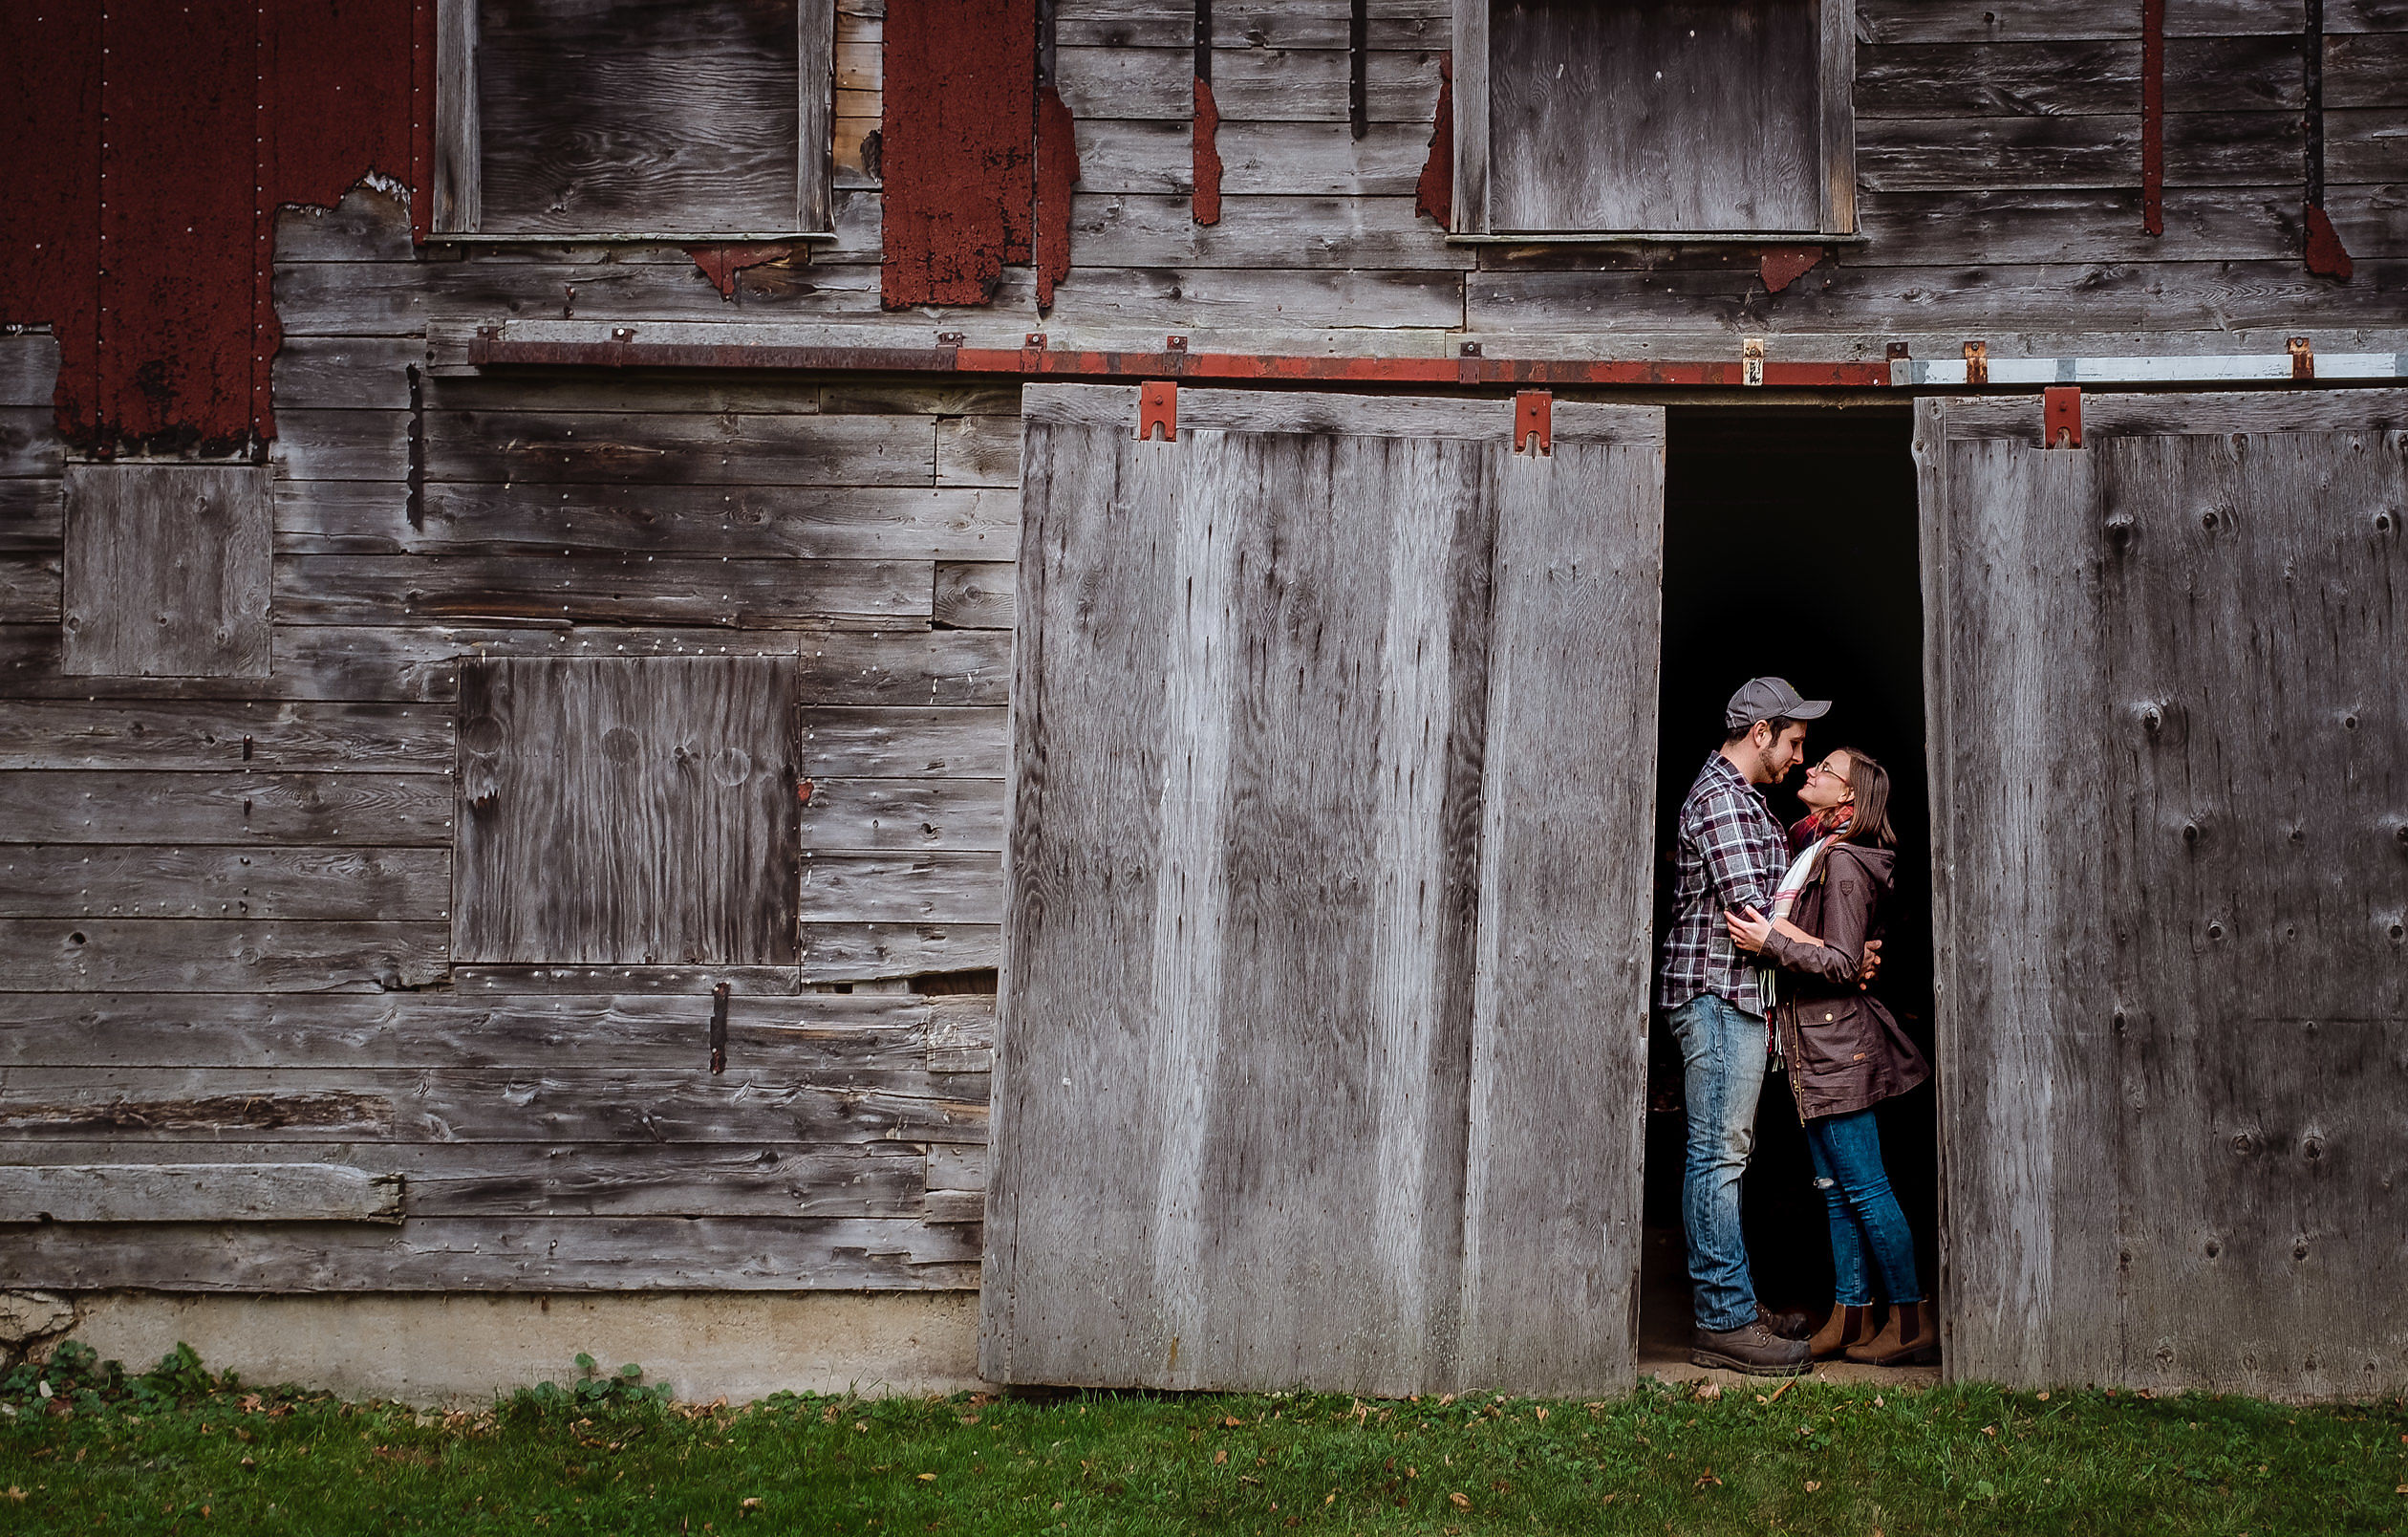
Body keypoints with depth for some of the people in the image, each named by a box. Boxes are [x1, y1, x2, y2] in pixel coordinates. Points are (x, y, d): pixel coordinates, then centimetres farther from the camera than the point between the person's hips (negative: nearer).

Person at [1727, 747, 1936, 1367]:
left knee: (1863, 1187, -6)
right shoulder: (1811, 854, 14)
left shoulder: (1842, 863, -13)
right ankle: (1850, 1317, 15)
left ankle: (1912, 1319, 0)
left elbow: (1842, 964, -17)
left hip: (1836, 1044, -10)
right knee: (1835, 1189, 11)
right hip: (1812, 1046, 10)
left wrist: (1770, 942, -22)